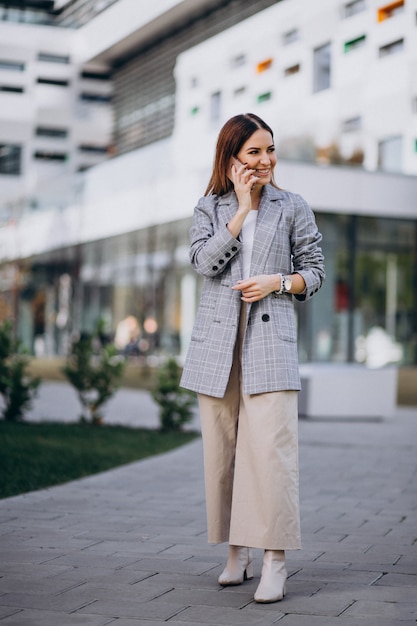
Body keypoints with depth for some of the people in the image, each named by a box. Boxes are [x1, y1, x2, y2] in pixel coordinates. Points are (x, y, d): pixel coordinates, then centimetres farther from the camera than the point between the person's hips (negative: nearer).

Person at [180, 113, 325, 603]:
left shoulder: (293, 208, 8)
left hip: (270, 339, -2)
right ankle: (237, 552, 17)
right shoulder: (209, 208, 11)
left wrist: (278, 281, -8)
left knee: (270, 447, -13)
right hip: (217, 341, 2)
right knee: (221, 449, 5)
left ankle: (274, 560, -10)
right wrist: (242, 209, -7)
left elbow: (314, 272, 11)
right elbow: (204, 262, -6)